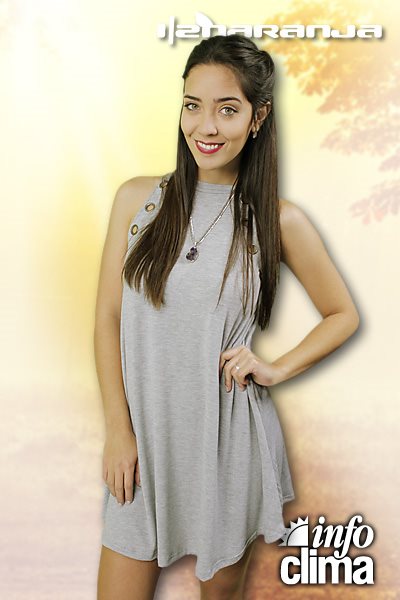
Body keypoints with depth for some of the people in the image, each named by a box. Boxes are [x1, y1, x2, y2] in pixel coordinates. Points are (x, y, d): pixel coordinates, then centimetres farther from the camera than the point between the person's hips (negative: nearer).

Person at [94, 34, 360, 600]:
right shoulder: (138, 199, -2)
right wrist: (118, 430, -4)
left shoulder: (279, 221, -5)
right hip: (144, 432, 1)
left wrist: (276, 370, -7)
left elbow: (343, 314, 7)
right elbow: (108, 319, 0)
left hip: (230, 437, -1)